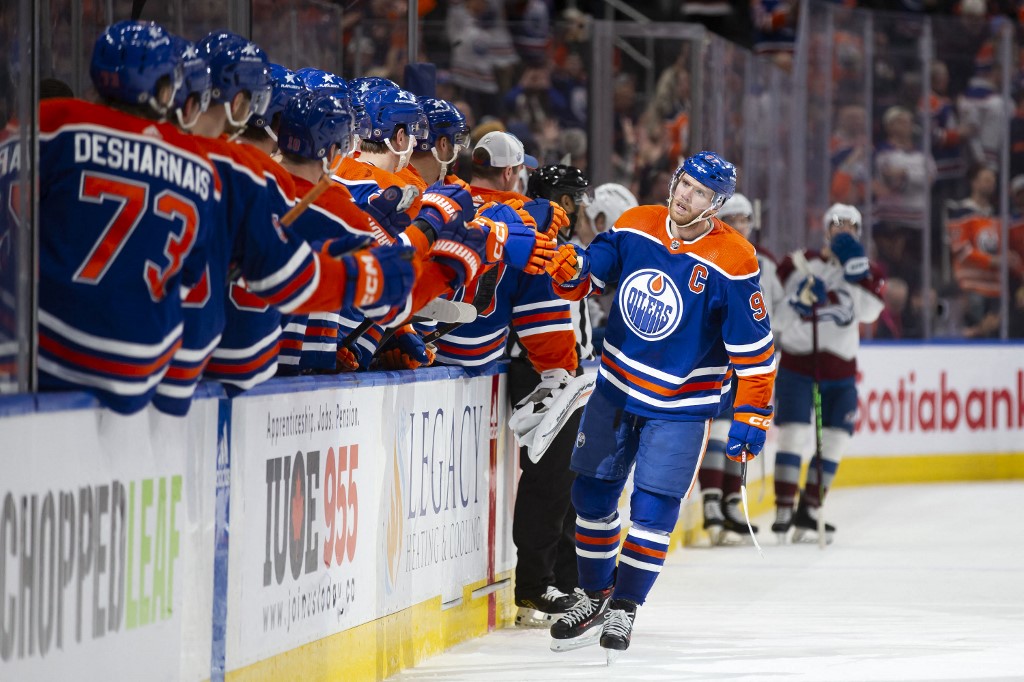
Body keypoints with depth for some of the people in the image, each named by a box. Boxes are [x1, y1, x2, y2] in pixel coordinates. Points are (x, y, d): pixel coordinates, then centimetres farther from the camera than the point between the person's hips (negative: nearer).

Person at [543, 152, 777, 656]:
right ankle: (594, 597, 28)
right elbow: (586, 279, 4)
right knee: (591, 495, 10)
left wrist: (751, 416, -15)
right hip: (617, 388, 5)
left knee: (653, 509, -8)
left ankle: (624, 608, 8)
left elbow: (752, 347, -15)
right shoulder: (635, 227, -5)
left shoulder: (731, 263, -18)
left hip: (680, 405, -4)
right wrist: (571, 268, -21)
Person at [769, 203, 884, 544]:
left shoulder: (867, 271, 7)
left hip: (840, 369, 4)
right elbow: (778, 319, -5)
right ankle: (784, 510, -9)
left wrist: (857, 270, -22)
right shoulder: (799, 265, -1)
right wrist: (800, 302, -25)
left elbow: (868, 311, -13)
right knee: (794, 434, -11)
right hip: (798, 362, -4)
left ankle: (809, 510, 12)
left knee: (835, 439, 3)